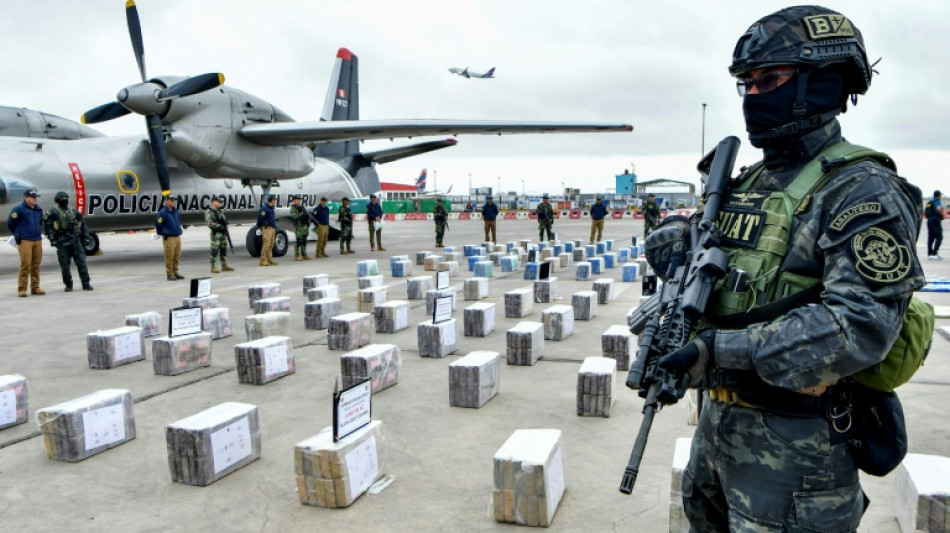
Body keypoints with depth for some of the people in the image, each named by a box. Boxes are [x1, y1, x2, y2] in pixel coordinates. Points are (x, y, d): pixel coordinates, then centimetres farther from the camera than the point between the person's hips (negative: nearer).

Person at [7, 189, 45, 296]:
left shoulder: (38, 209, 13)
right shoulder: (19, 209, -5)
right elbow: (10, 223, 2)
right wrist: (17, 234, 6)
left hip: (38, 240, 6)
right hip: (25, 241, -6)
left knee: (36, 265, 8)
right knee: (25, 265, -9)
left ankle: (35, 287, 14)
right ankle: (22, 289, -3)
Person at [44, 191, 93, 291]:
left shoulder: (73, 211, 15)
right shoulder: (53, 212, 0)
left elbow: (82, 223, 20)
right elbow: (48, 226, -4)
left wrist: (85, 235, 12)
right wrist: (52, 239, -11)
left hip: (75, 240, 3)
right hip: (62, 242, -3)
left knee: (81, 261, -2)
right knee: (65, 264, 2)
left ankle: (86, 284, 0)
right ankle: (68, 285, 12)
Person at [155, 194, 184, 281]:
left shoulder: (175, 211, 11)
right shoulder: (162, 212, -12)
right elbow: (158, 225, -8)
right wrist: (164, 234, 3)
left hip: (177, 237, 7)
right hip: (169, 238, -7)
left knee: (177, 257, 11)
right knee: (169, 257, -2)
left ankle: (175, 272, 21)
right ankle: (169, 274, 4)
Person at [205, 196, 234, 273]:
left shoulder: (221, 211, 16)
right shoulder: (209, 211, -8)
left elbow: (224, 220, 23)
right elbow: (209, 223, -18)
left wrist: (225, 222, 1)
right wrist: (219, 226, -23)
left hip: (223, 233, 8)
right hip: (215, 234, -8)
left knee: (224, 249, 11)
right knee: (214, 250, -6)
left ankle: (224, 266, 19)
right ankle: (213, 267, -1)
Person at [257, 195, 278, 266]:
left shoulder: (271, 208, 18)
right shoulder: (264, 208, -11)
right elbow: (260, 218, -13)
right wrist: (259, 227, -5)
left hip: (272, 228, 9)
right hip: (267, 228, -9)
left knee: (271, 245, 11)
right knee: (266, 245, -10)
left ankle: (270, 260, 17)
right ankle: (263, 261, -9)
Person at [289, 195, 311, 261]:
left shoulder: (302, 207, 18)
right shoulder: (293, 208, -4)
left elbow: (307, 215, 23)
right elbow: (294, 216, -18)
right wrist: (301, 214, -21)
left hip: (305, 226, 8)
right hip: (298, 226, -8)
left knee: (304, 241, 10)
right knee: (298, 241, -9)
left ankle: (304, 255, 16)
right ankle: (297, 256, -5)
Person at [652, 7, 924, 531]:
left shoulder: (861, 191, -15)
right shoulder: (748, 182, 8)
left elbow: (862, 326, -25)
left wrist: (723, 349, -29)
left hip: (795, 443, -8)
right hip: (719, 419, 8)